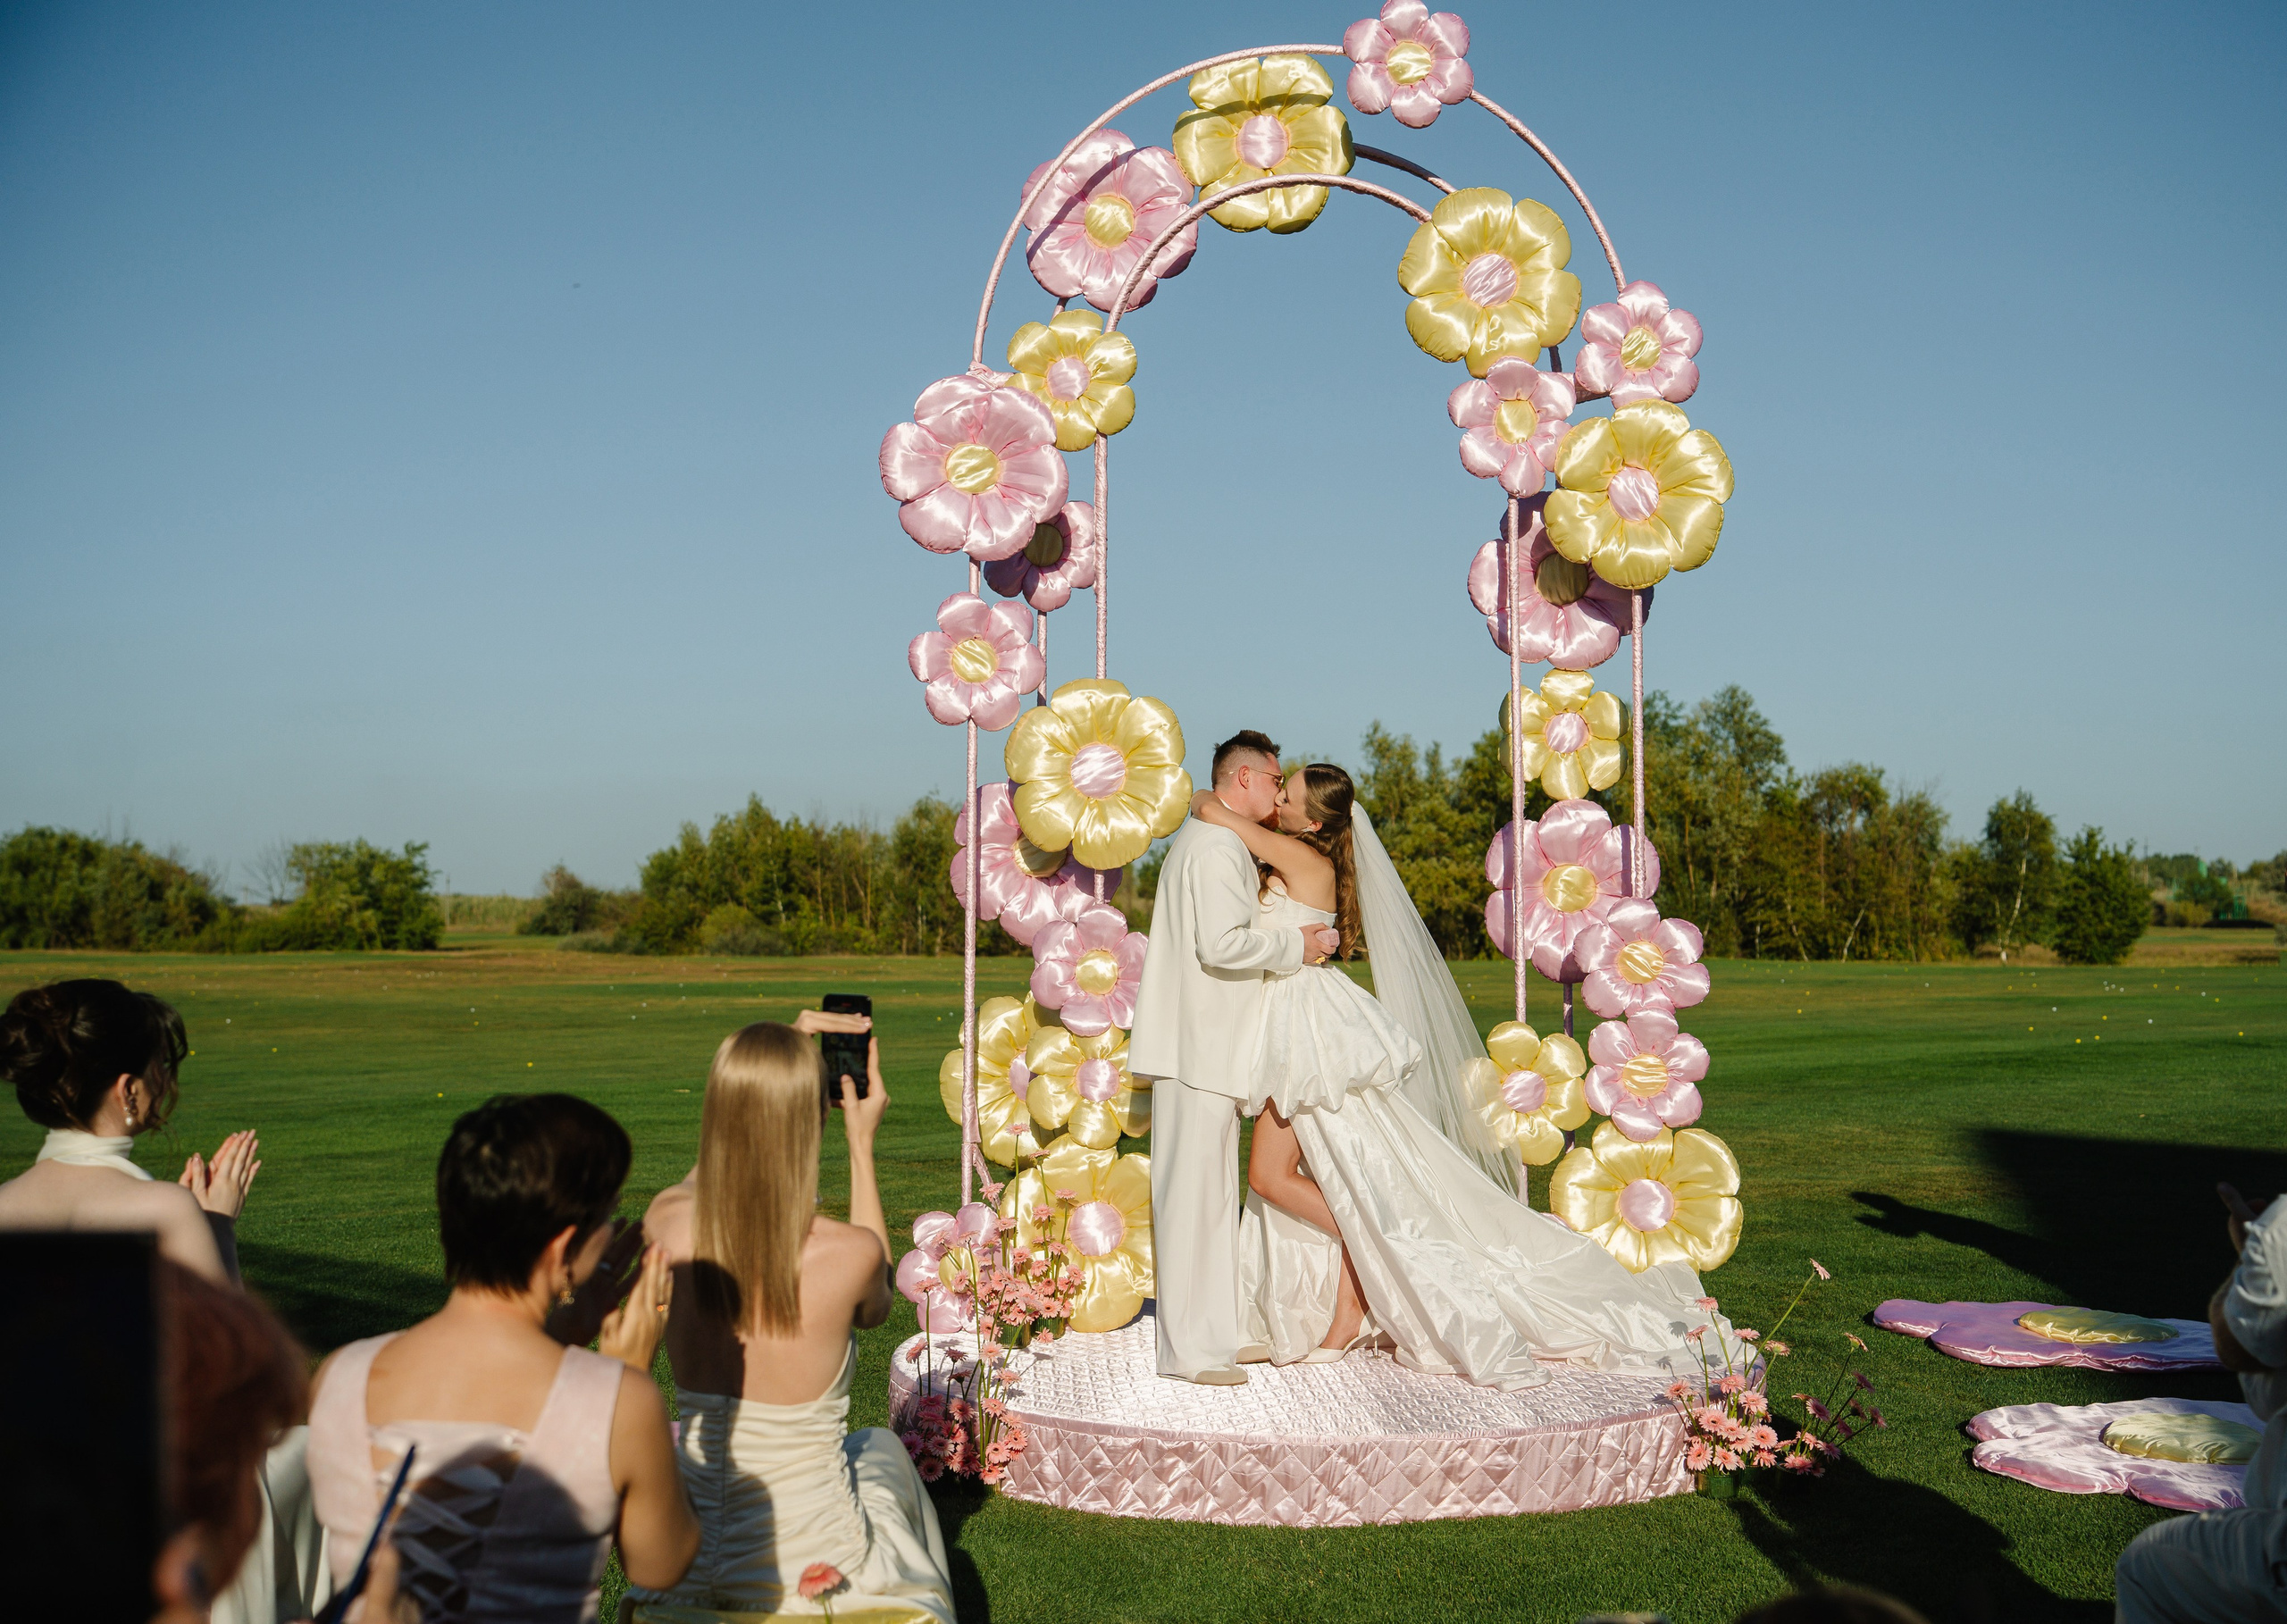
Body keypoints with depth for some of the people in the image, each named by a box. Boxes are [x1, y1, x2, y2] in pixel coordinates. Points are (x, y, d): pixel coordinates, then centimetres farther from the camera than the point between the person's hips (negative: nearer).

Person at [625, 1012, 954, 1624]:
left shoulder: (667, 1227, -15)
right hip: (810, 1566, -2)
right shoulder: (849, 1252, -22)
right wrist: (862, 1144, 6)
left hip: (688, 1567, 2)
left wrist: (775, 1065, 13)